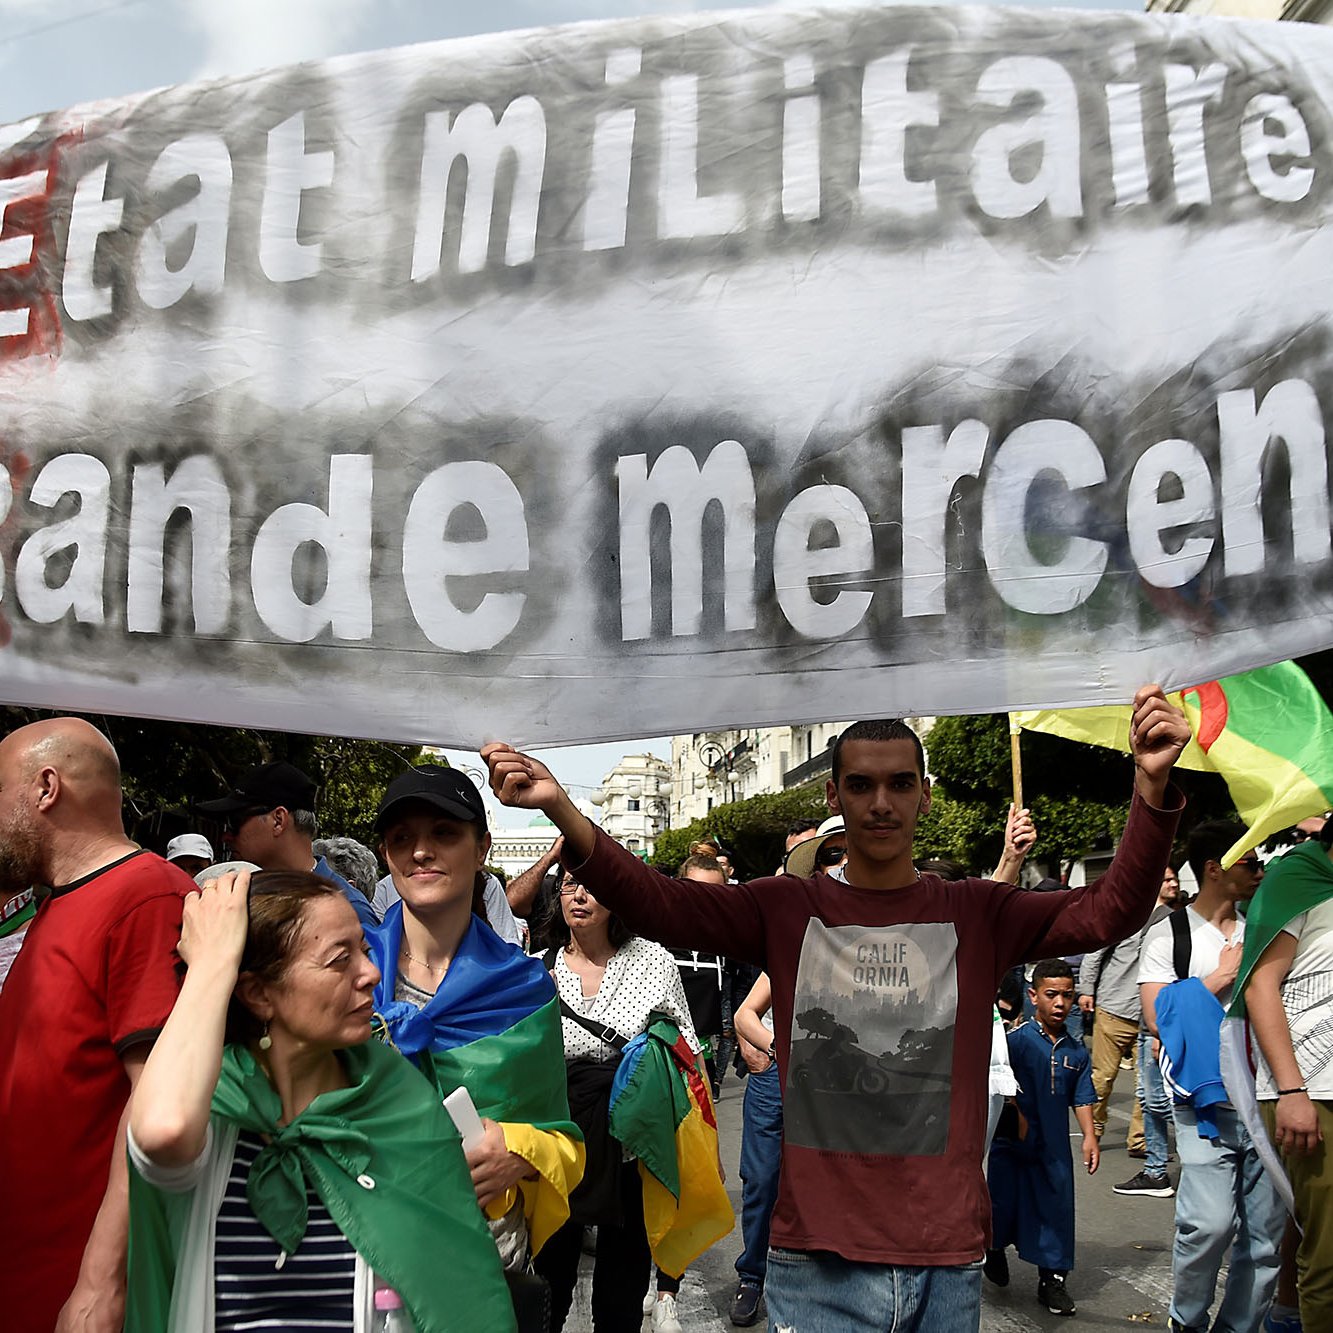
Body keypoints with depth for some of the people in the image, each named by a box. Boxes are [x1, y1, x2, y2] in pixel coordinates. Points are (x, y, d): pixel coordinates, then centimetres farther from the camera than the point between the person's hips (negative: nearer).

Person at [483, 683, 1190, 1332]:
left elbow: (1109, 910, -10)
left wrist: (1151, 787, -26)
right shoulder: (786, 910, -1)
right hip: (817, 1257, -1)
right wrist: (561, 810, -28)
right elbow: (659, 903, -12)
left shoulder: (975, 915, 1)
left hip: (946, 1260, 1)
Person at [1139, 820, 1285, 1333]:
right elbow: (1158, 1018, -8)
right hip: (1207, 1102, -4)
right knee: (1210, 1221, -17)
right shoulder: (1169, 934, 2)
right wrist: (1222, 975, -6)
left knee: (1267, 1233, 4)